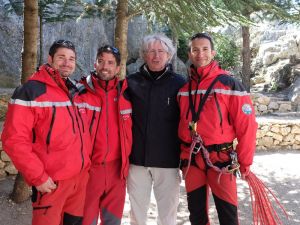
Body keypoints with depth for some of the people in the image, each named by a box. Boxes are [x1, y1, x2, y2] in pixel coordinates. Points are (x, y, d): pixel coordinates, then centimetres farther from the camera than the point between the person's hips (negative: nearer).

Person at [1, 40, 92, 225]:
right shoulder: (30, 91, -12)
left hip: (81, 178, 7)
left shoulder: (75, 92, 11)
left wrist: (85, 163, 10)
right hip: (51, 183, -7)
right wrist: (38, 177, -17)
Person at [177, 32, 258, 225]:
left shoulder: (230, 84, -8)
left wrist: (245, 162, -7)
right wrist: (184, 154, 11)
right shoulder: (184, 88, 7)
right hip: (191, 159, 5)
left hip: (220, 158, -4)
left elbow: (246, 126, -9)